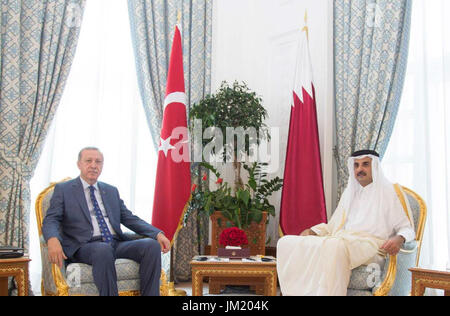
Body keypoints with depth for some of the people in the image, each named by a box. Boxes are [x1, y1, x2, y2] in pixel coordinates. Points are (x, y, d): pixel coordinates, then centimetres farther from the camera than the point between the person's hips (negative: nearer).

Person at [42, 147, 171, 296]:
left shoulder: (111, 191, 24)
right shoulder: (63, 189, 11)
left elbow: (130, 219, 19)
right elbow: (50, 220, 0)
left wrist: (158, 234, 2)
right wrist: (53, 240, -25)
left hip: (117, 244, 4)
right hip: (85, 247, -4)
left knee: (152, 245, -22)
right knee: (103, 249, -39)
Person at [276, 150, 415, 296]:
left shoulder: (389, 191, 10)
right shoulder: (349, 192, 27)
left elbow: (407, 228, 6)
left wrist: (399, 238, -18)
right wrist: (312, 231, 11)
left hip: (370, 245, -6)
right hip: (342, 240, 6)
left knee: (335, 246, -42)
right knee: (285, 242, -16)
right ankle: (299, 291, -26)